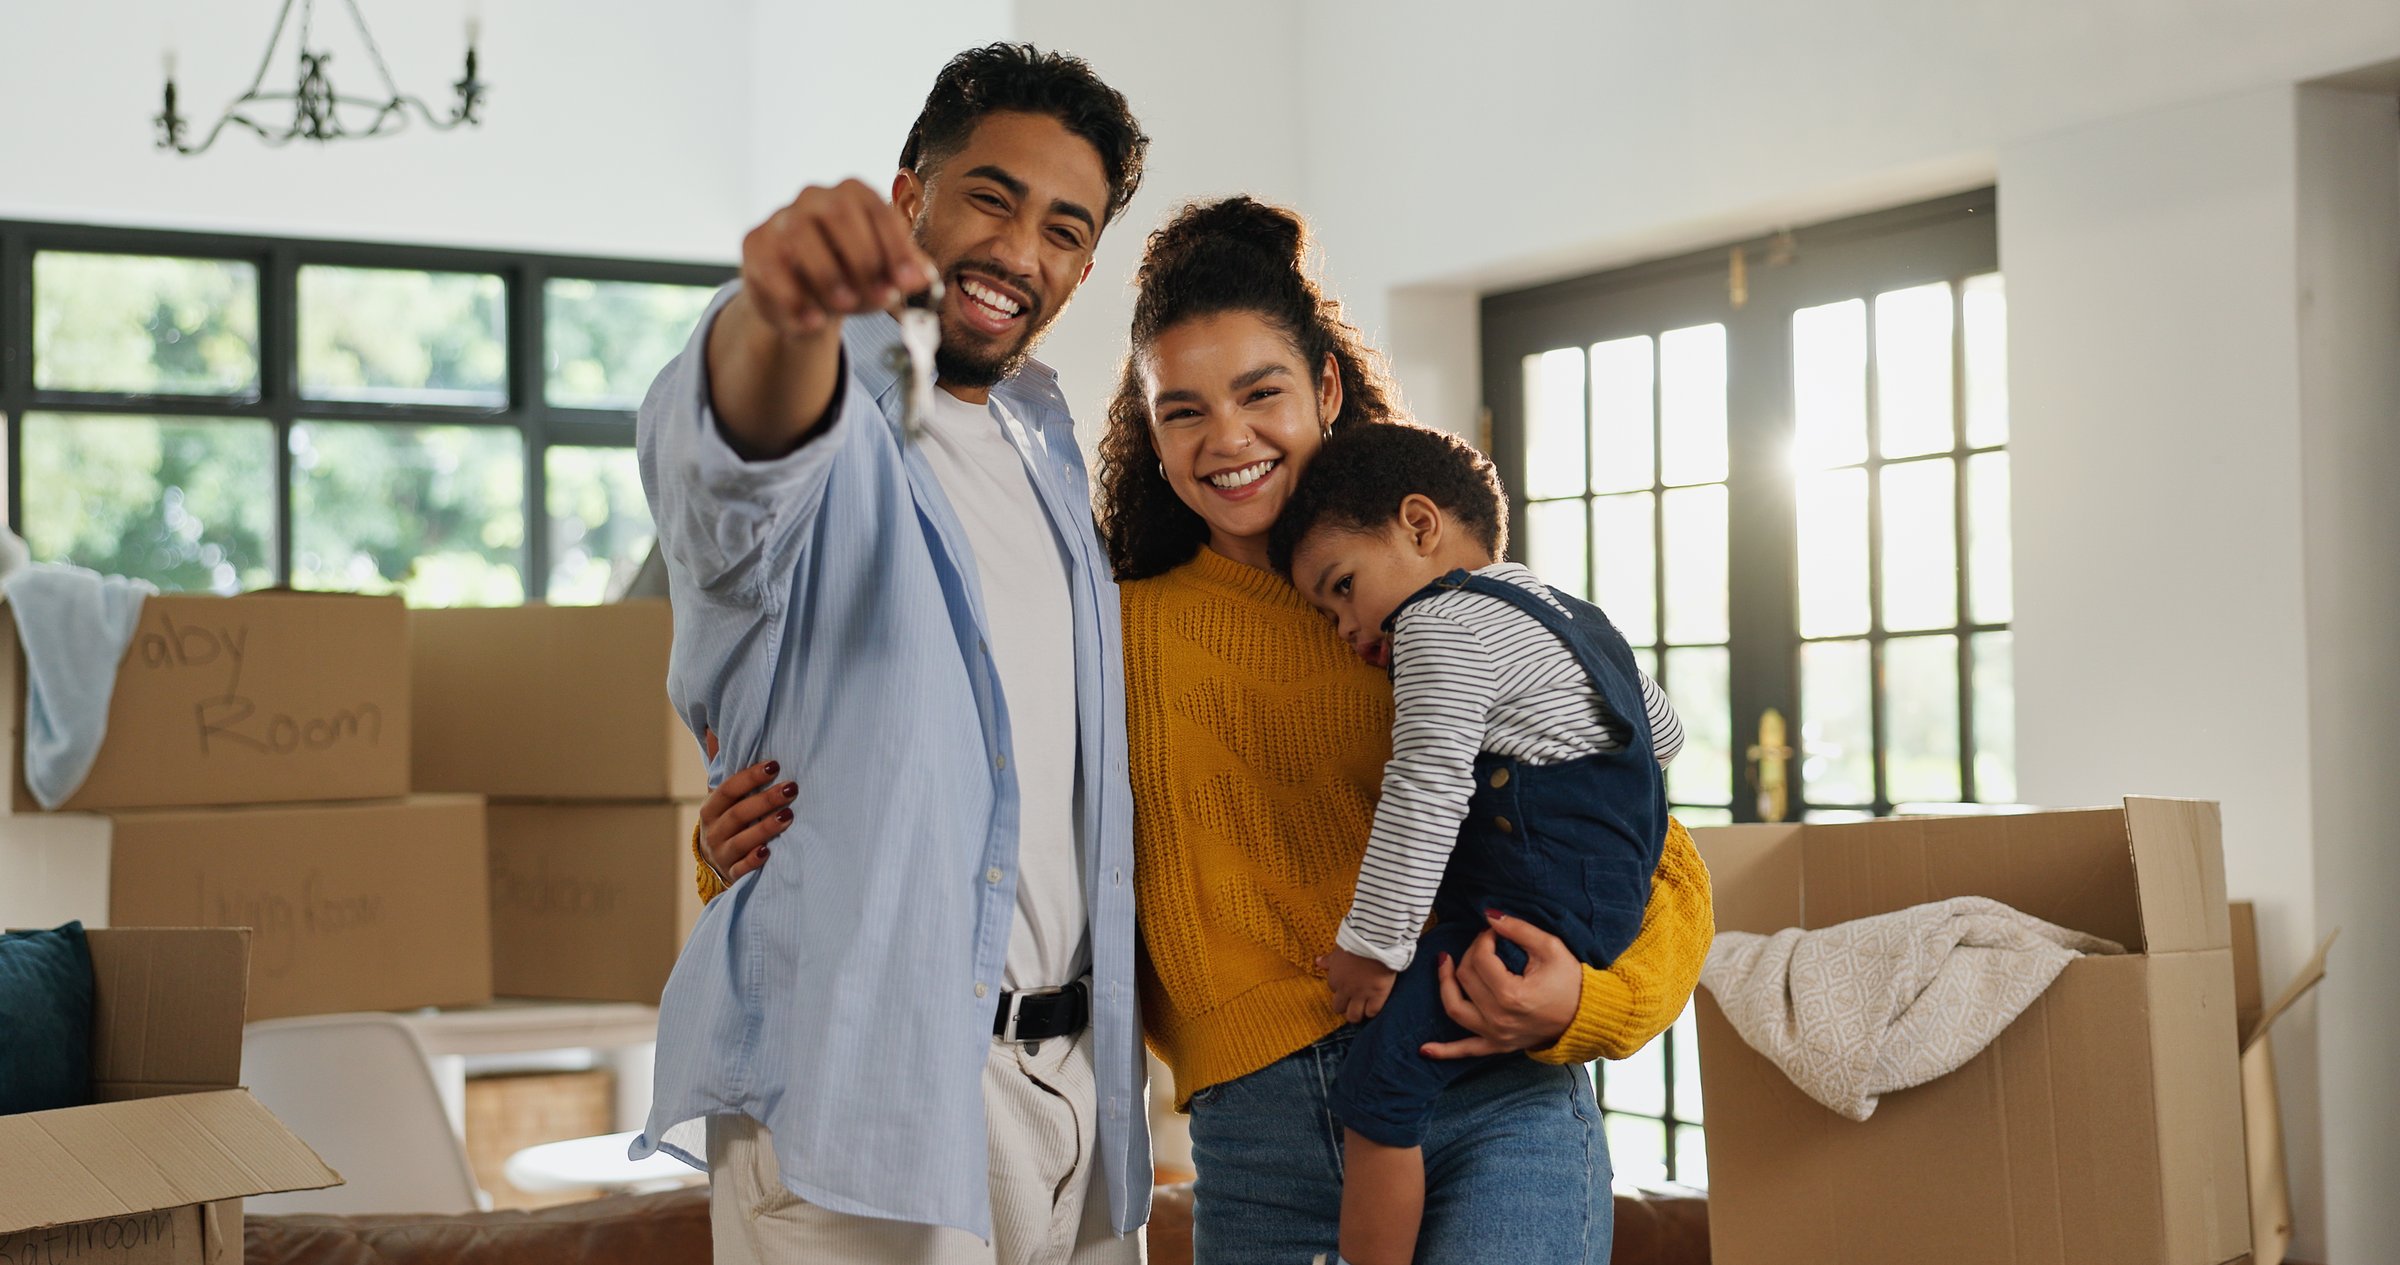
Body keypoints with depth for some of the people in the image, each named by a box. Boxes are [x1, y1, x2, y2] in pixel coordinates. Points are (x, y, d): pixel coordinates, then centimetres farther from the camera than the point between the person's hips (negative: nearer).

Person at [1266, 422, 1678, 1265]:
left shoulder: (1441, 621, -8)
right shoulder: (1567, 615, 21)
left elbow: (1427, 791, -17)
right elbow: (1664, 734, 31)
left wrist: (1373, 944, -14)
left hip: (1529, 908, -11)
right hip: (1612, 902, 11)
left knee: (1379, 1090, -12)